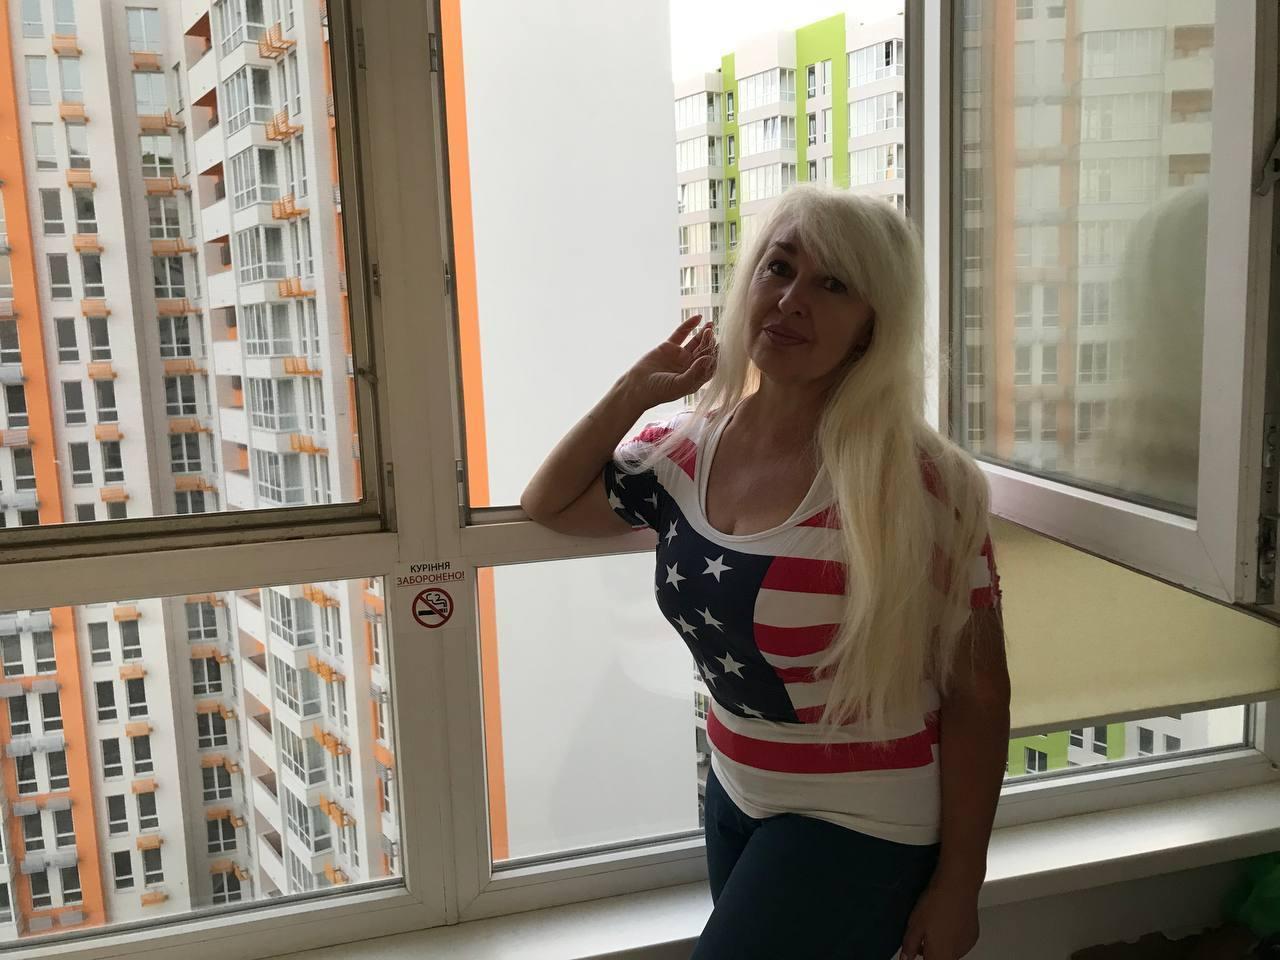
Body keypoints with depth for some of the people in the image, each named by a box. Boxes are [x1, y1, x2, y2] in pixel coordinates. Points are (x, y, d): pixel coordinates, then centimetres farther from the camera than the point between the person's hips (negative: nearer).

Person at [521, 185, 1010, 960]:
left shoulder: (914, 483, -22)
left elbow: (975, 694, -16)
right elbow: (549, 507, 10)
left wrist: (957, 884, -11)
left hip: (859, 824, -6)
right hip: (735, 798, 6)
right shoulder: (692, 449, -4)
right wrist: (634, 392, -2)